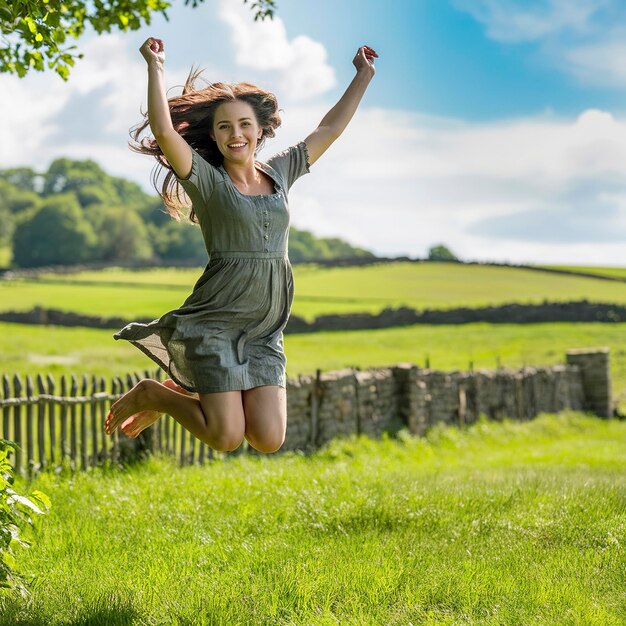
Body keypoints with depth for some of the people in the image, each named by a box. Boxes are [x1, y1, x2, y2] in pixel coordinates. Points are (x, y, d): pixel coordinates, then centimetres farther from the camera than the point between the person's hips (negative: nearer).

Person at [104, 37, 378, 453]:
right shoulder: (207, 180, -3)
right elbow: (164, 131, -17)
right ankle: (151, 394, 14)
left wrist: (364, 75, 21)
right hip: (216, 322, -5)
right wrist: (155, 67, -18)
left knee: (269, 441, -5)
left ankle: (198, 394, 22)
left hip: (266, 329, 5)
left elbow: (329, 129, 19)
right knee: (226, 439, -12)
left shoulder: (279, 173, 13)